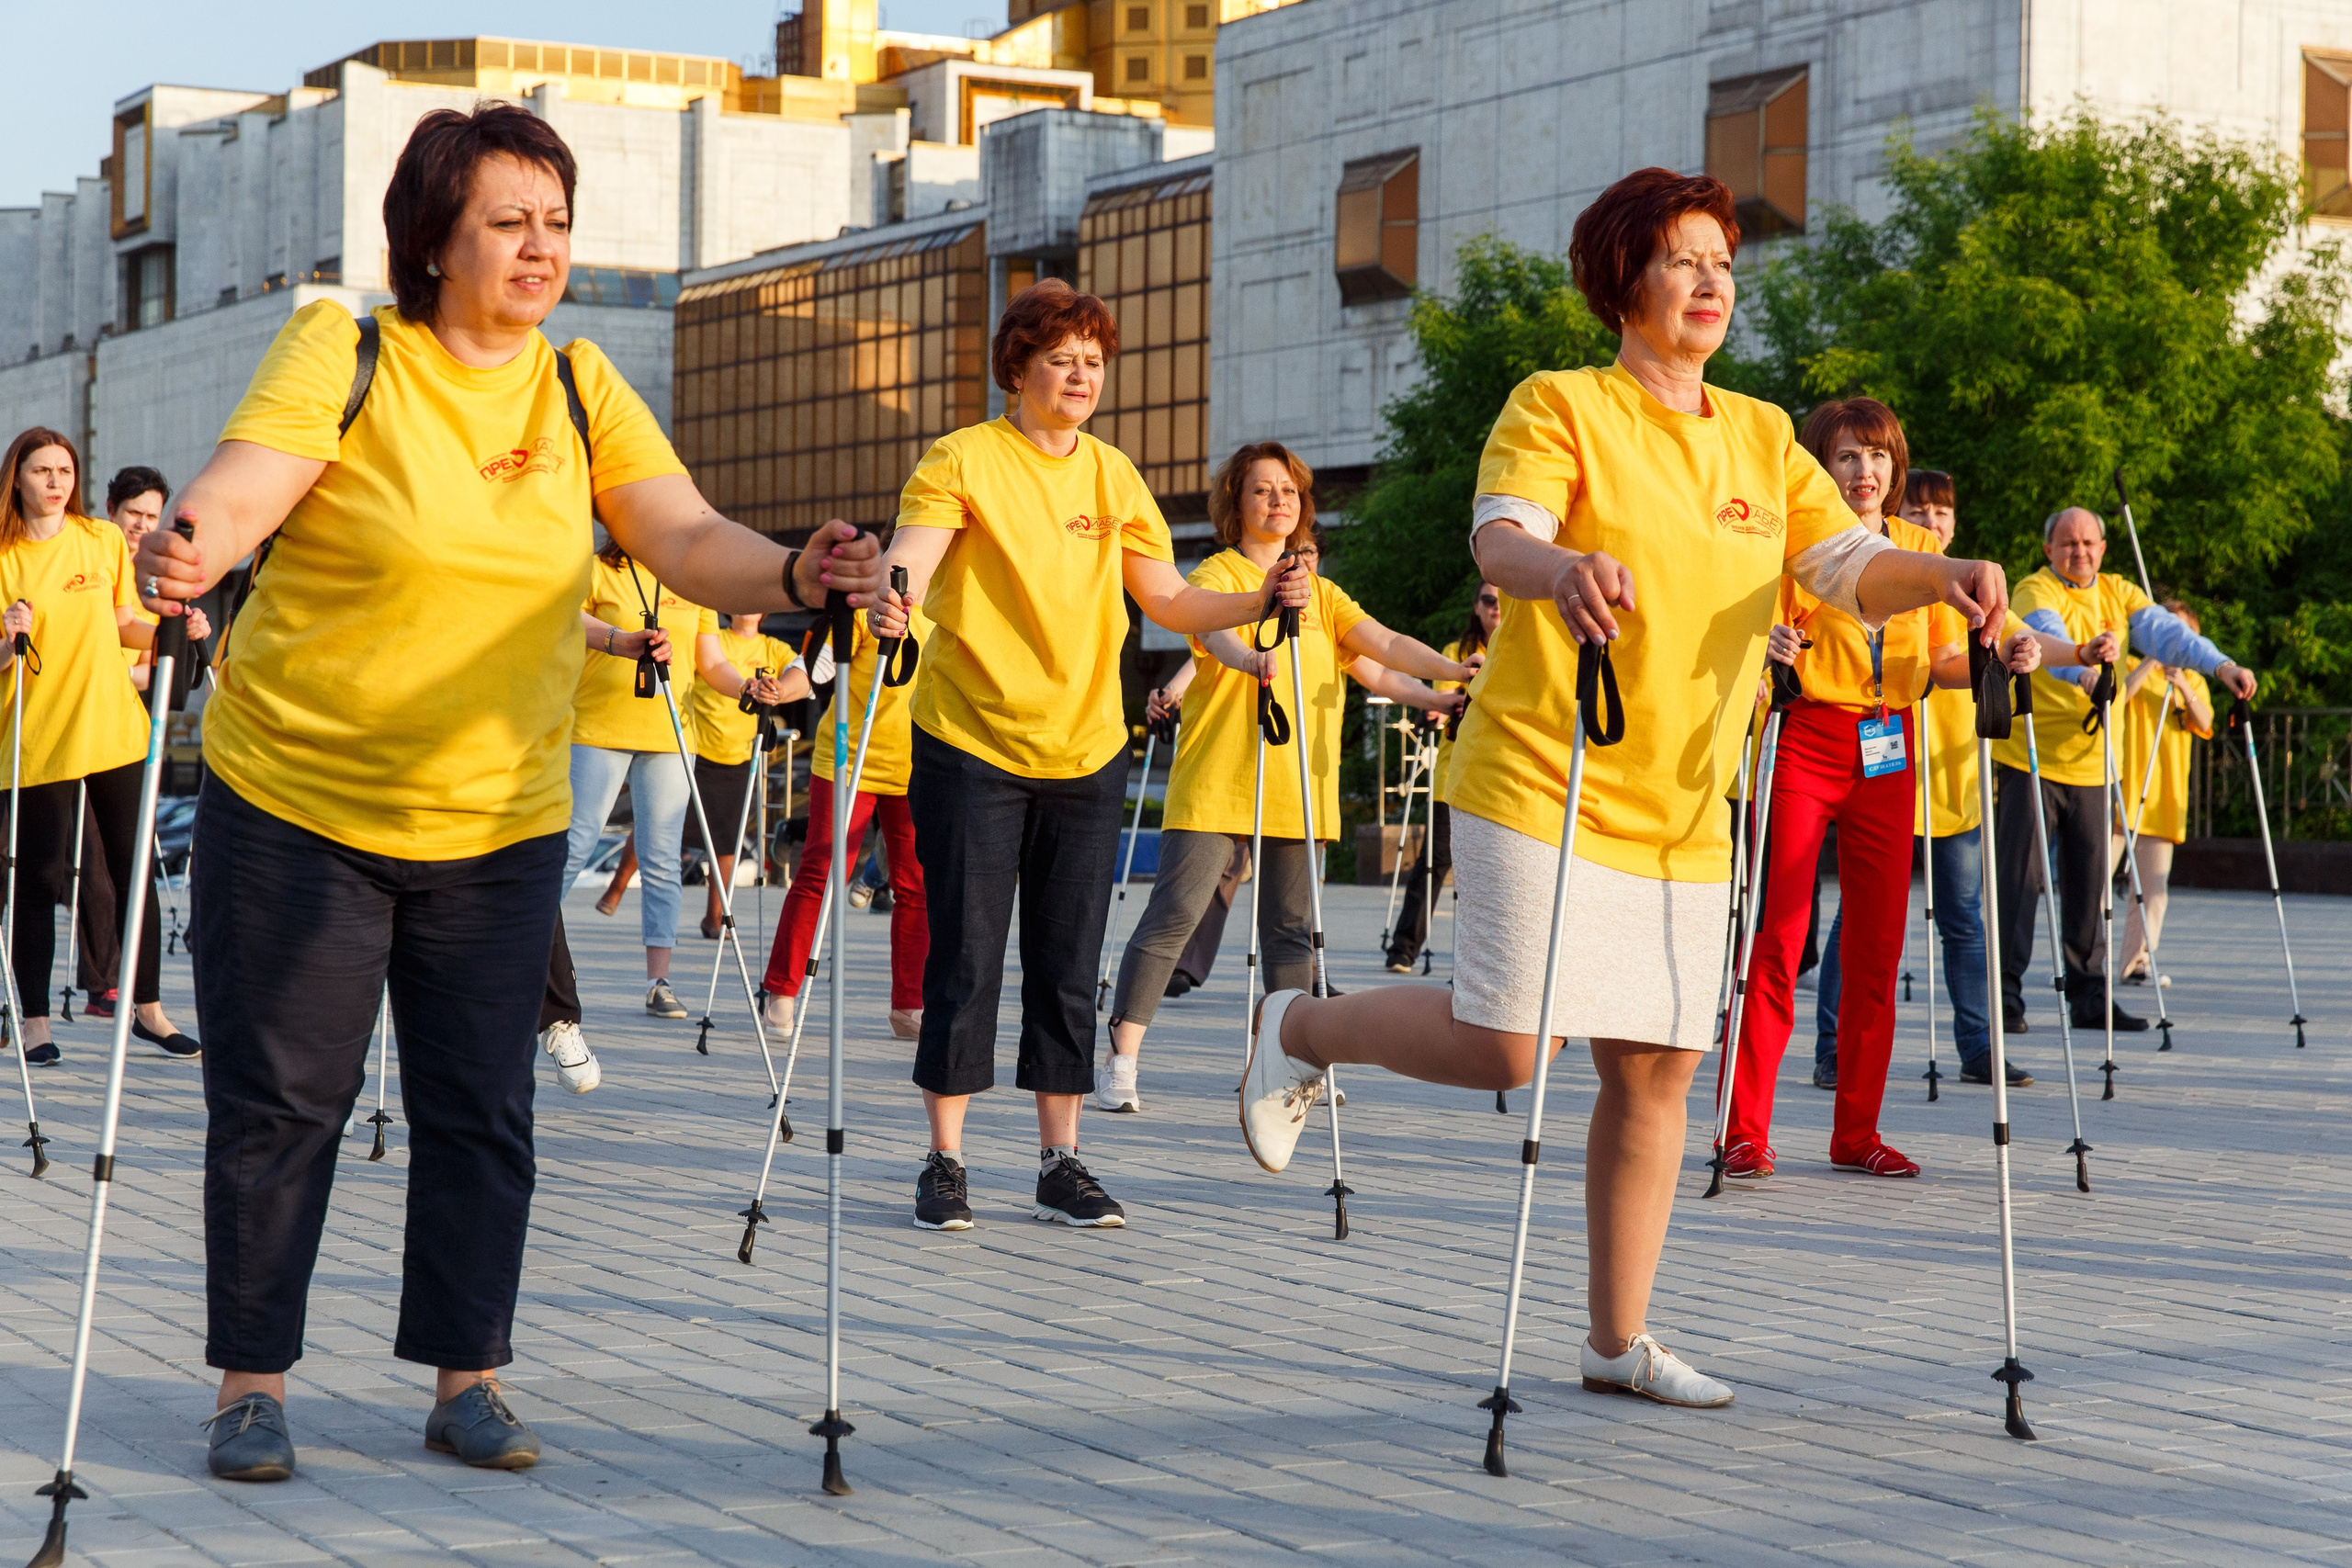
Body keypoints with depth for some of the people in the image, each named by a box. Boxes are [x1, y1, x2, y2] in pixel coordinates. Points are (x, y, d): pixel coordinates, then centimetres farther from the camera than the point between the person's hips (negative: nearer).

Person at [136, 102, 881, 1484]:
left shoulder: (582, 390, 2)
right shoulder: (341, 353, -8)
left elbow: (688, 541, -8)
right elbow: (234, 497, -22)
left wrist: (794, 576, -29)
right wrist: (184, 554, -45)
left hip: (500, 824, 3)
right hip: (295, 806, -3)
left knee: (482, 1112, 7)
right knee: (279, 1103, 4)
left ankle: (467, 1377, 19)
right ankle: (254, 1383, 15)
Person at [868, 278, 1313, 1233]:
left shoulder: (1114, 475, 9)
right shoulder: (962, 461, -6)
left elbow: (1169, 602, 10)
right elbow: (909, 563, -20)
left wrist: (1262, 604, -6)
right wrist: (890, 599, -43)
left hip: (1085, 754, 4)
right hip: (971, 749, -4)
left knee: (1067, 967, 7)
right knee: (965, 960, -1)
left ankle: (1060, 1162, 14)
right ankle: (944, 1160, 8)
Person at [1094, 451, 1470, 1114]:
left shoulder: (1322, 594, 18)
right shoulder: (1216, 576, 0)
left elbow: (1385, 645, 5)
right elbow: (1216, 634, -22)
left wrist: (1450, 673, -13)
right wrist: (1252, 658, -45)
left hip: (1300, 786, 5)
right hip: (1215, 780, -5)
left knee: (1291, 928, 7)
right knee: (1172, 915, -10)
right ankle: (1120, 1061, -7)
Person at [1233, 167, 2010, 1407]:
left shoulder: (1762, 438, 13)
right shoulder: (1560, 407, -4)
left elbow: (1850, 569, 4)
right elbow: (1498, 538, -21)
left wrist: (1938, 577, -18)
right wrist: (1561, 568, -44)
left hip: (1683, 816, 6)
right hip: (1542, 790, -6)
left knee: (1658, 1065, 5)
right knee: (1510, 1048, -12)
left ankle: (1619, 1340, 15)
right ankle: (1299, 1029, 16)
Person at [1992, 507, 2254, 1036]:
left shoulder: (2119, 593, 8)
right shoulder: (2035, 592, -9)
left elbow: (2165, 631, -7)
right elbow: (2047, 637, -30)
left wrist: (2220, 664, -25)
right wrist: (2083, 668, -52)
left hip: (2090, 764, 5)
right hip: (2029, 759, -5)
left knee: (2090, 882, 8)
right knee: (2019, 880, -8)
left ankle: (2089, 995, 16)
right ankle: (2005, 993, -3)